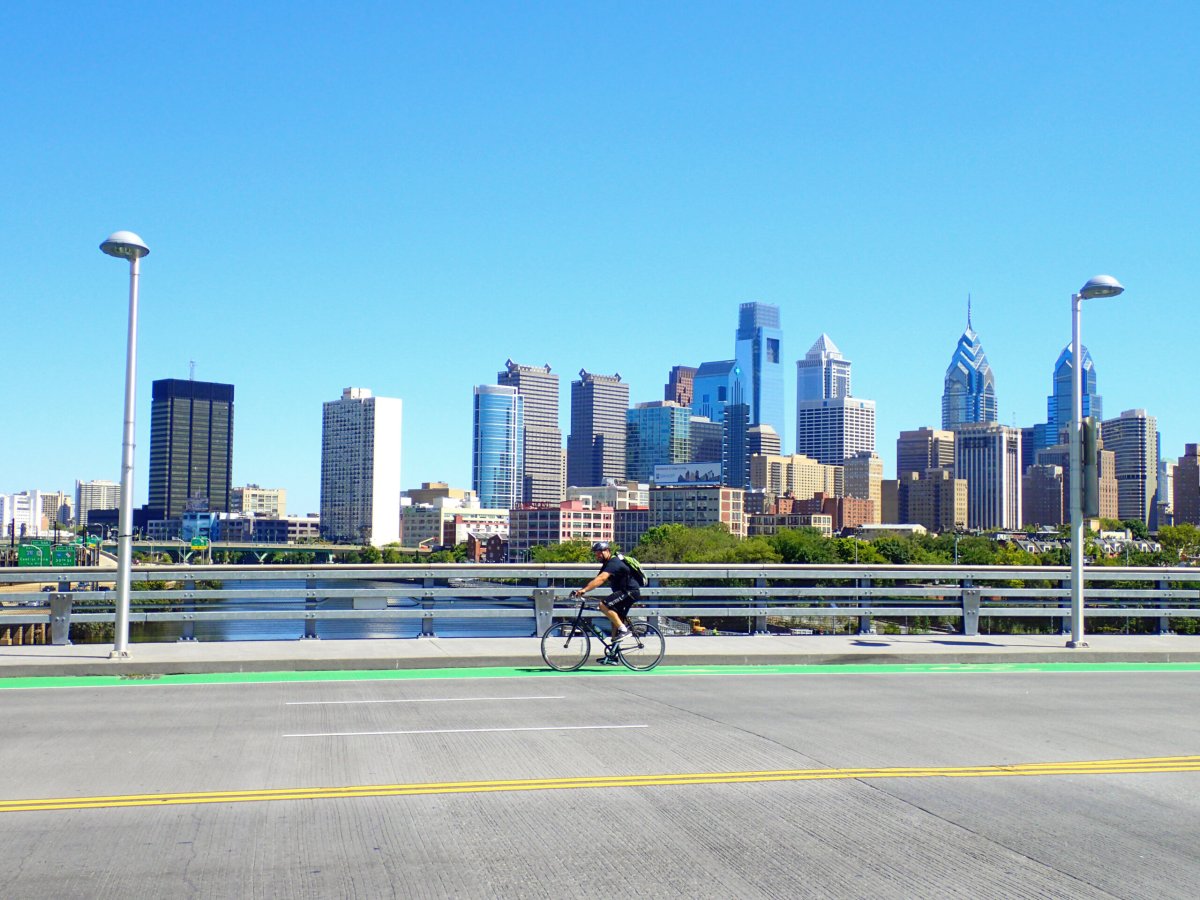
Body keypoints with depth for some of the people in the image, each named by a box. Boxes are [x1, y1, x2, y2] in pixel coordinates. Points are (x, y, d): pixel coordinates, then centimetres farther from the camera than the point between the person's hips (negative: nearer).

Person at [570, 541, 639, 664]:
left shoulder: (614, 563, -18)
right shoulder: (607, 564, 15)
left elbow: (600, 579, -32)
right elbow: (596, 580, 11)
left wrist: (584, 590, -39)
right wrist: (581, 590, -2)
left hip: (630, 592, -11)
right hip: (625, 593, 11)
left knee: (604, 605, -24)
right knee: (615, 622, 9)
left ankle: (623, 629, -17)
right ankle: (612, 655, 12)